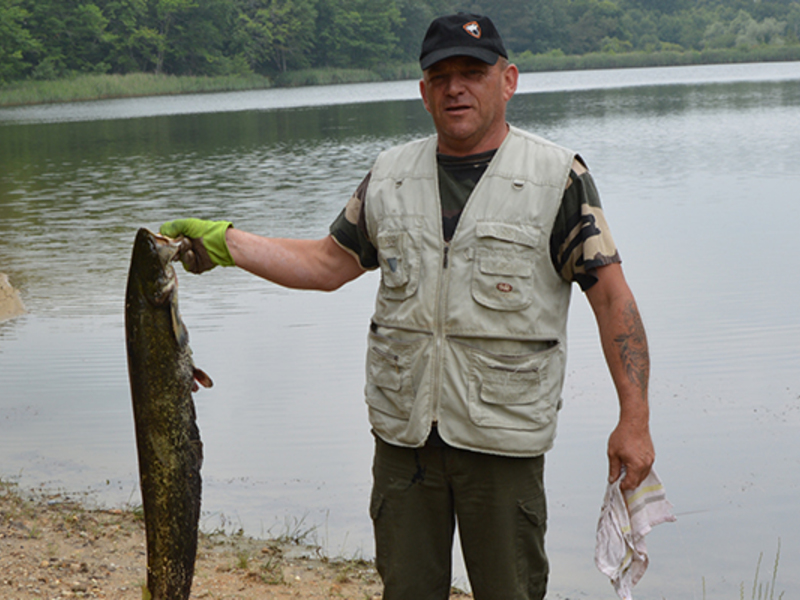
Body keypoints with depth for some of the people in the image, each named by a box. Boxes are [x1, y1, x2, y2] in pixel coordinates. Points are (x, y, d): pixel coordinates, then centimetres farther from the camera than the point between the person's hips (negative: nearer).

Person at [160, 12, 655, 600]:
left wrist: (634, 419, -12)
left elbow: (611, 294, -6)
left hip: (503, 439, -3)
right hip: (403, 430, 4)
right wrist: (221, 241, 6)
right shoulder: (390, 175, 10)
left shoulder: (558, 177, -3)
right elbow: (327, 264, 15)